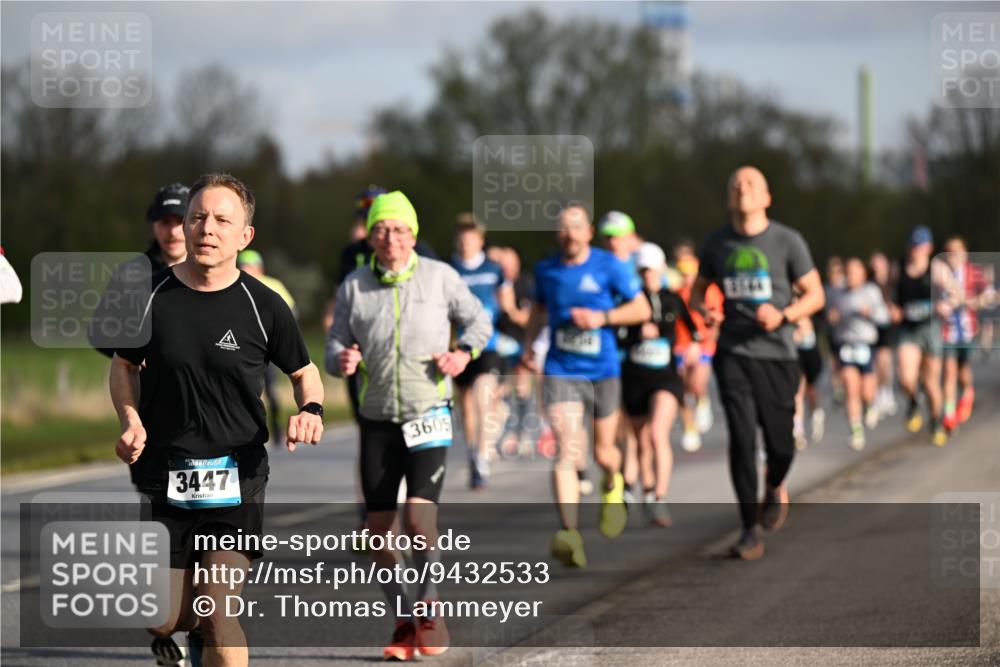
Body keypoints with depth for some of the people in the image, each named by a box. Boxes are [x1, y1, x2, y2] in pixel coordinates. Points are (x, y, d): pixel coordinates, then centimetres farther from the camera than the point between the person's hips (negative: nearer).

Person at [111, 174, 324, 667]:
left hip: (237, 477, -2)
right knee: (165, 620, 5)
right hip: (162, 477, 2)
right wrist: (130, 419, -3)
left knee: (216, 615, -14)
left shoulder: (263, 306, -4)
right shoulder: (149, 295, -2)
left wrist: (310, 411, -10)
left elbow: (303, 371, 12)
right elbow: (124, 365, 15)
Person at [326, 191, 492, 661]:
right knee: (379, 529, -1)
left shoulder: (439, 277, 0)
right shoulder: (354, 286, 4)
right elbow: (336, 341, 7)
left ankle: (429, 606, 7)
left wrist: (464, 352, -7)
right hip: (377, 420, 2)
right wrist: (340, 360, -16)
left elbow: (478, 319, 12)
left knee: (419, 518, -17)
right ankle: (404, 622, 16)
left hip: (429, 415, -2)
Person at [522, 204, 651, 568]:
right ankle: (570, 534, -27)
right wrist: (528, 345, 11)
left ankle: (612, 485, 51)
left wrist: (602, 318, -15)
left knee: (603, 453, 12)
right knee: (567, 451, -17)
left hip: (603, 371, 0)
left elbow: (641, 309, -1)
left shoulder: (609, 266, -5)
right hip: (560, 372, 0)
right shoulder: (545, 270, 4)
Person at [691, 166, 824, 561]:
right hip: (732, 353, 1)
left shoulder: (787, 242, -1)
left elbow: (814, 294, 3)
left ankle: (775, 489, 39)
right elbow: (698, 291, 19)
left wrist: (783, 315, -16)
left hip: (776, 353, -1)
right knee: (741, 437, -12)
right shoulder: (716, 244, 6)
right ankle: (750, 532, -7)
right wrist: (704, 311, -5)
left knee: (780, 443, 3)